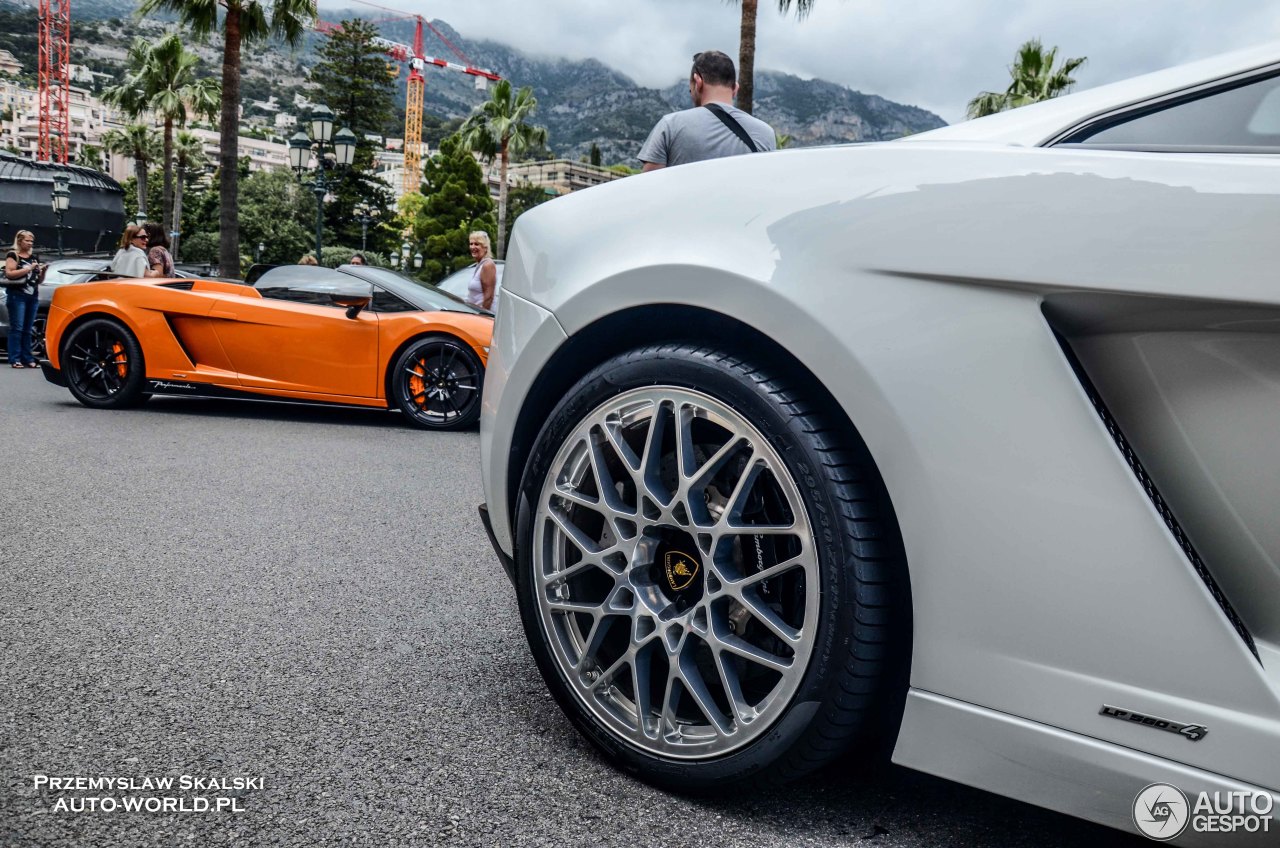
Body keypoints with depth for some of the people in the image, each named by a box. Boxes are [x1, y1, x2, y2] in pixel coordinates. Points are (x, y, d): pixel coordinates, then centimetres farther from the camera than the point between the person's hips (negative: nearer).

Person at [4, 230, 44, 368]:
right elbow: (9, 273, -13)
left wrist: (42, 271, 1)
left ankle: (27, 359, 5)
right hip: (17, 295, -6)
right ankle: (15, 360, -10)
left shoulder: (34, 257, 17)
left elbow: (39, 280, 21)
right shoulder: (13, 255, -1)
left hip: (33, 296, 6)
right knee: (17, 328, -9)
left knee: (27, 329, 5)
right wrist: (28, 269, -16)